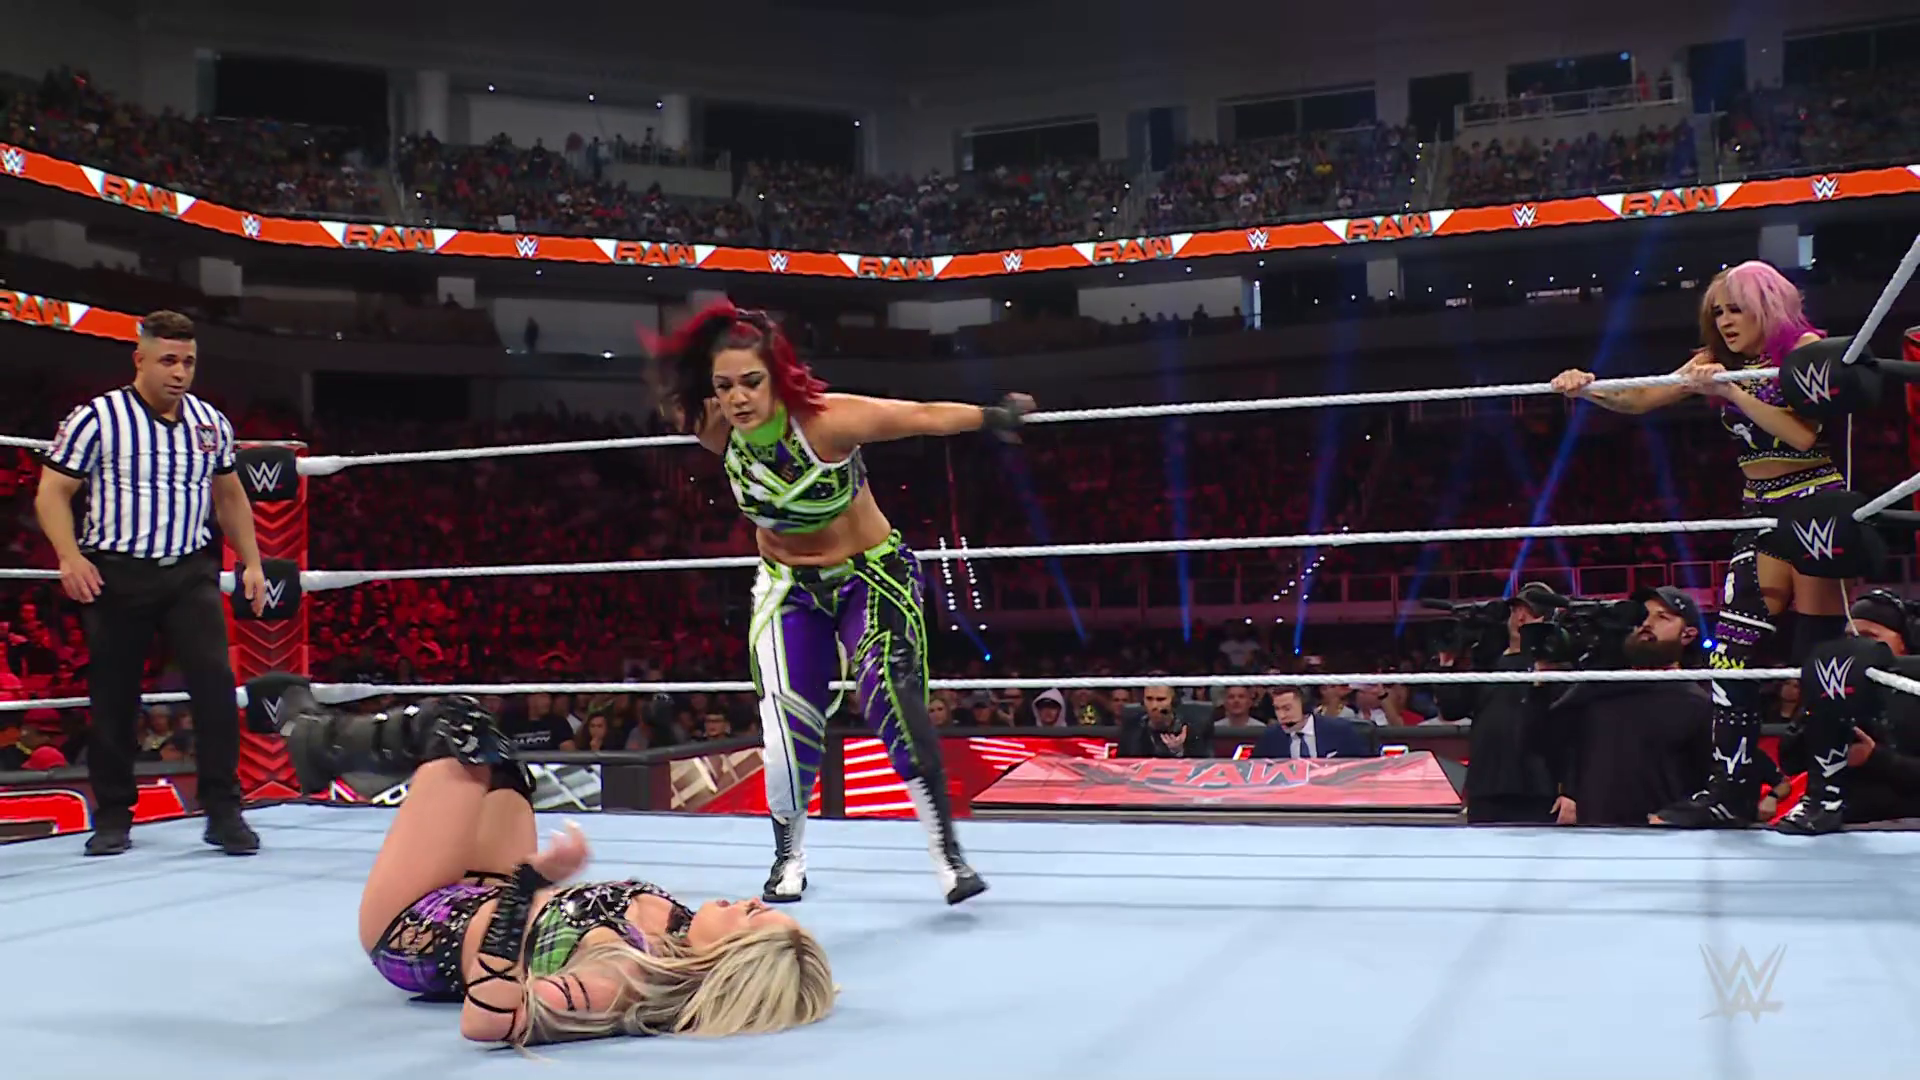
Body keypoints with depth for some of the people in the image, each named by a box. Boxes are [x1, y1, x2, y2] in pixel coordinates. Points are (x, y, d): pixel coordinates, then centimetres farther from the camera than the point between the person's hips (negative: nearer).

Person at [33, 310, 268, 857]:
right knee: (113, 699, 5)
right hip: (115, 575, -2)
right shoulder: (96, 418, -4)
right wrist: (70, 556, -19)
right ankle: (113, 817, 20)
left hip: (190, 572, 3)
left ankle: (223, 812, -5)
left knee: (215, 679, -11)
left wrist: (251, 563, 15)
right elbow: (52, 492, -4)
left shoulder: (211, 423, 9)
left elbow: (230, 496, 21)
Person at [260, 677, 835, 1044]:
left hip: (418, 929, -7)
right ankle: (324, 738, 36)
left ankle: (317, 736, 27)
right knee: (474, 736, 12)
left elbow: (485, 1021, -52)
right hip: (481, 905, 7)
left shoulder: (622, 983, -42)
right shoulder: (680, 934, -21)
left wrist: (529, 881, -51)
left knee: (459, 730, -4)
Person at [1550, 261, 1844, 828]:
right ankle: (1730, 790, -4)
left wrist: (1730, 390, -22)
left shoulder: (1805, 349, -6)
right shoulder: (1719, 361, 11)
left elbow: (1803, 433, -18)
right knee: (1732, 651, -5)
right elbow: (1642, 399, 4)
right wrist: (1590, 389, -14)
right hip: (1761, 511, 6)